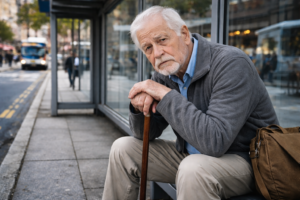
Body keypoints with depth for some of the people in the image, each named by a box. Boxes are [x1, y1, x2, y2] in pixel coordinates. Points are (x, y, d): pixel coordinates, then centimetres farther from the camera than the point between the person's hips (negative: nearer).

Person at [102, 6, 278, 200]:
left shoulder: (231, 64, -24)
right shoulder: (164, 75, -1)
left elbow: (215, 141, -35)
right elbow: (146, 134, 4)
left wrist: (166, 95, -30)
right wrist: (140, 105, -18)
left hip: (244, 158, -7)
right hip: (189, 155, 7)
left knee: (194, 168, -39)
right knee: (123, 148, 3)